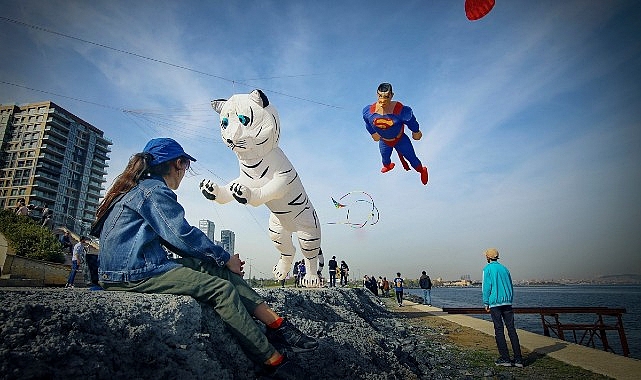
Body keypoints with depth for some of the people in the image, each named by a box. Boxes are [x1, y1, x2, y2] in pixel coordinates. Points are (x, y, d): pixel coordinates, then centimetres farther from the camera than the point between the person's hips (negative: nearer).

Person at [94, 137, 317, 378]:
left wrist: (222, 259, 8)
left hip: (143, 266, 10)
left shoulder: (141, 188, 21)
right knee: (221, 288, -16)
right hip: (133, 273, -10)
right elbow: (182, 236, -19)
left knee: (218, 269, 1)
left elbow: (172, 240, 17)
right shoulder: (155, 190, -12)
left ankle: (277, 324, -5)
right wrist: (225, 257, -6)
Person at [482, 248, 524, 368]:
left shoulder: (488, 269, -3)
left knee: (499, 330, 0)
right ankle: (518, 359, 4)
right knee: (511, 329, 5)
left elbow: (486, 287, -7)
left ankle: (505, 358, 1)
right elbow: (511, 287, 15)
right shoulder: (504, 268, 13)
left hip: (495, 303, -5)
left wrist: (486, 303, -1)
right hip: (507, 302, 5)